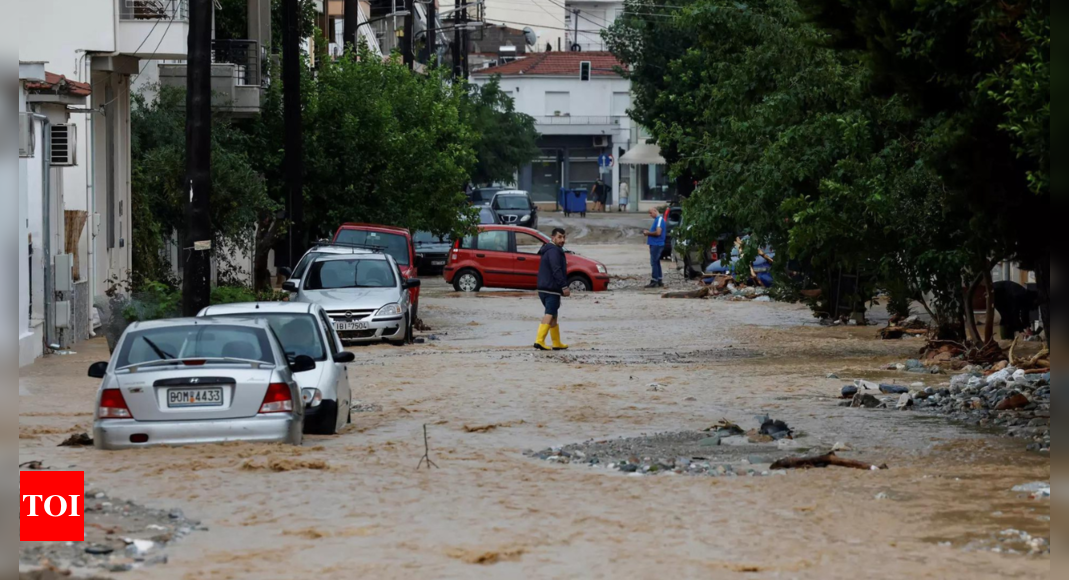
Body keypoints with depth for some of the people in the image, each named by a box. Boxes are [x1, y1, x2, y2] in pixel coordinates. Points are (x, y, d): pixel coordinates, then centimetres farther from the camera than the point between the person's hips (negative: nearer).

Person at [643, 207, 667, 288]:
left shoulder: (659, 219, -15)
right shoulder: (658, 219, 16)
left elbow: (658, 232, -24)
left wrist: (648, 233, -11)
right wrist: (648, 233, 10)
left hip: (656, 244, -10)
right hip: (656, 244, 10)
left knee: (654, 263, -9)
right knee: (656, 263, 14)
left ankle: (655, 281, -9)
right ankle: (660, 281, 17)